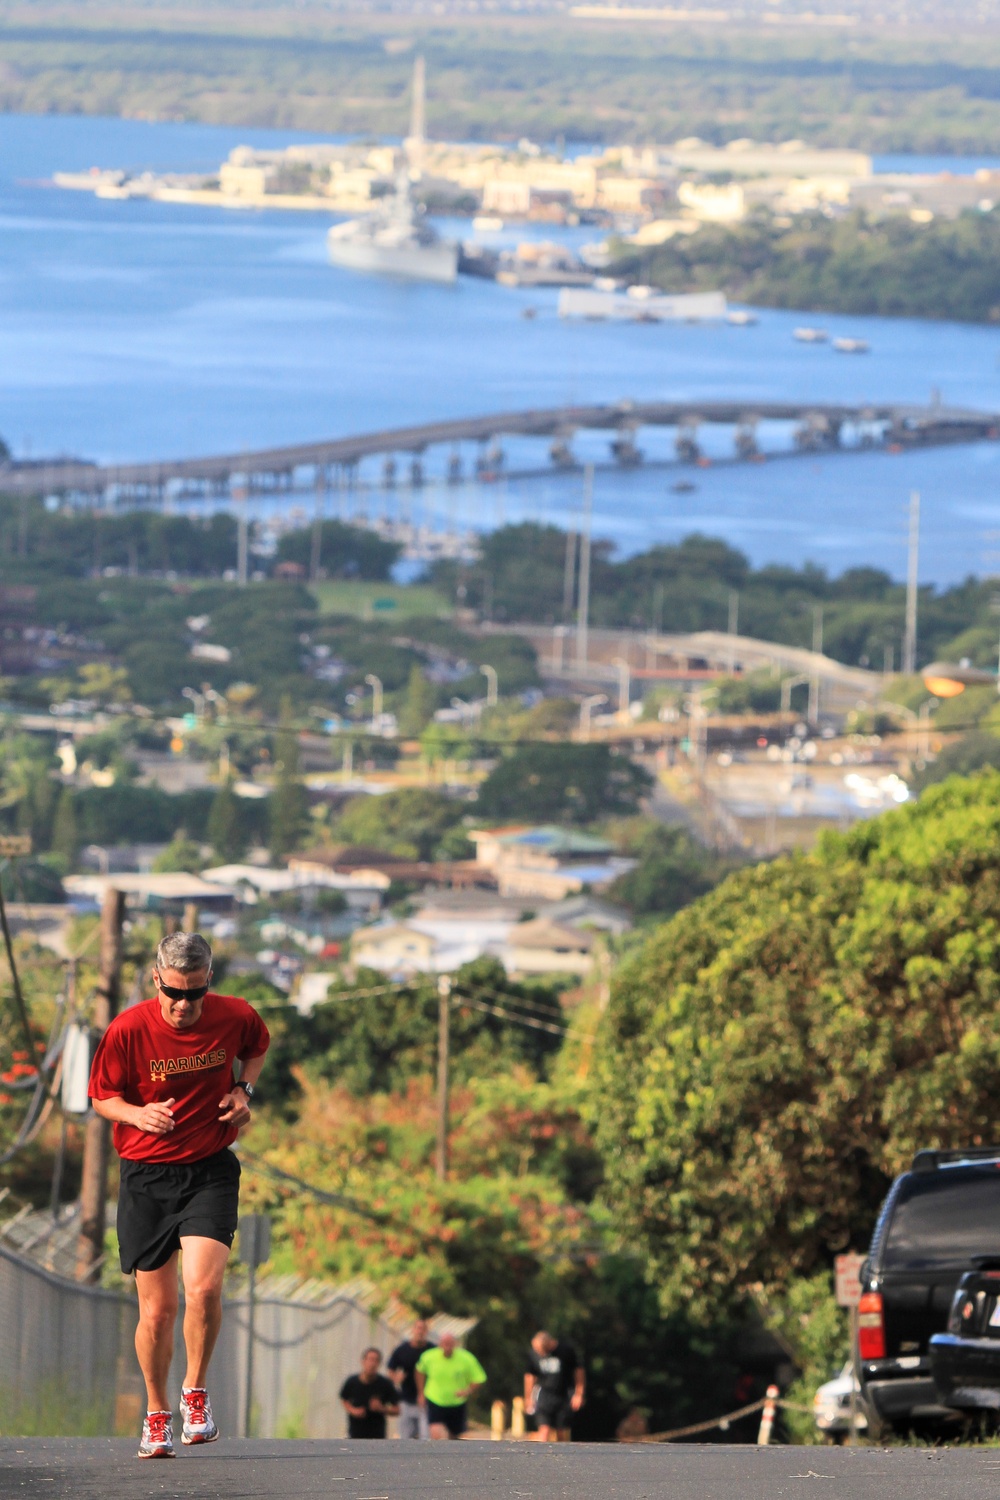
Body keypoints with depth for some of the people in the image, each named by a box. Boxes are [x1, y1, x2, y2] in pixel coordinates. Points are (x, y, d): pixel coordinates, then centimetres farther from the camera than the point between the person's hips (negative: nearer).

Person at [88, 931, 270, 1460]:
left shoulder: (235, 1016, -6)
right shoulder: (128, 1029, -12)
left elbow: (257, 1045, 19)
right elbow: (102, 1097, 1)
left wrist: (243, 1089, 0)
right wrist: (138, 1113, -20)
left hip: (211, 1171, 0)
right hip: (146, 1175, 0)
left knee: (203, 1287, -20)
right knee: (157, 1307, 2)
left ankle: (196, 1392, 3)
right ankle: (156, 1414, 24)